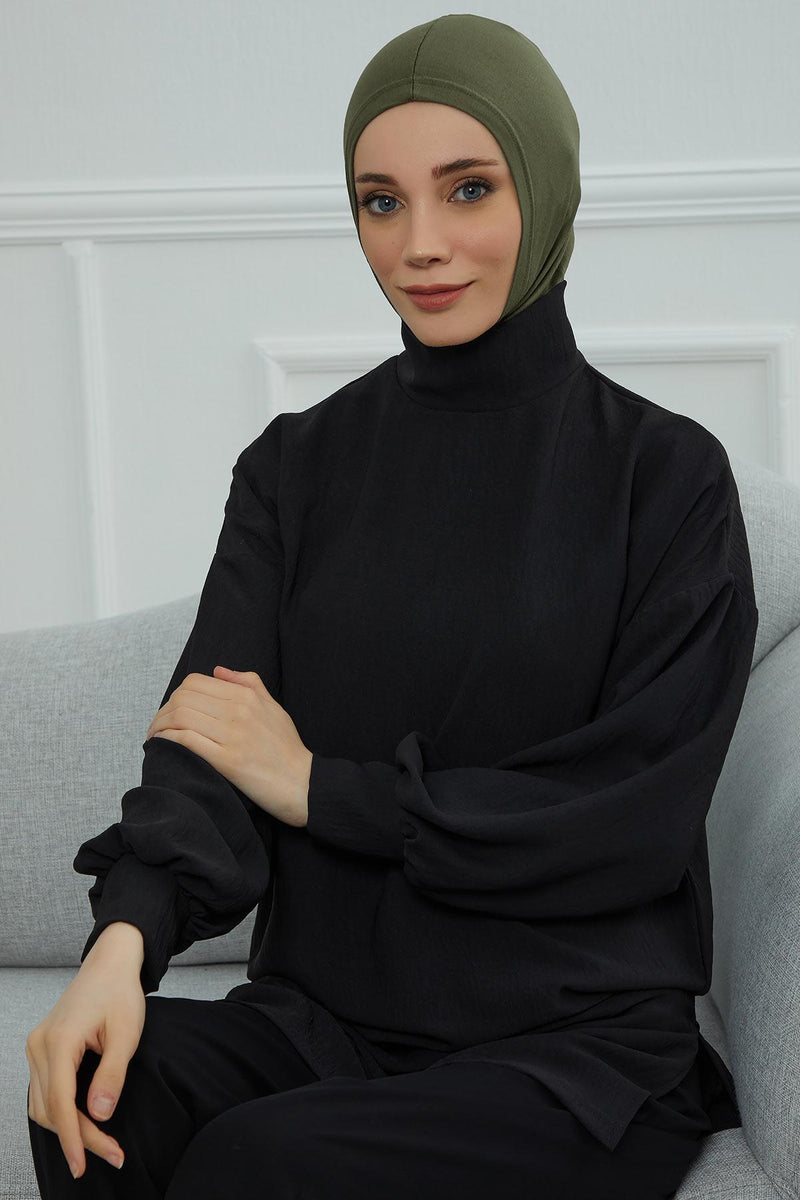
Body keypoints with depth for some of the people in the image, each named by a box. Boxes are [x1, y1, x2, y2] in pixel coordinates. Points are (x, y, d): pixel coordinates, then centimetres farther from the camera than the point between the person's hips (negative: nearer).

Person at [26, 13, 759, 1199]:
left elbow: (642, 813, -9)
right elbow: (210, 741, -3)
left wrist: (321, 784, -8)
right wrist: (128, 933, -24)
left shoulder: (666, 474, -1)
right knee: (103, 1104, -28)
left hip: (578, 1045, -2)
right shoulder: (298, 465, 9)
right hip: (319, 1010, 3)